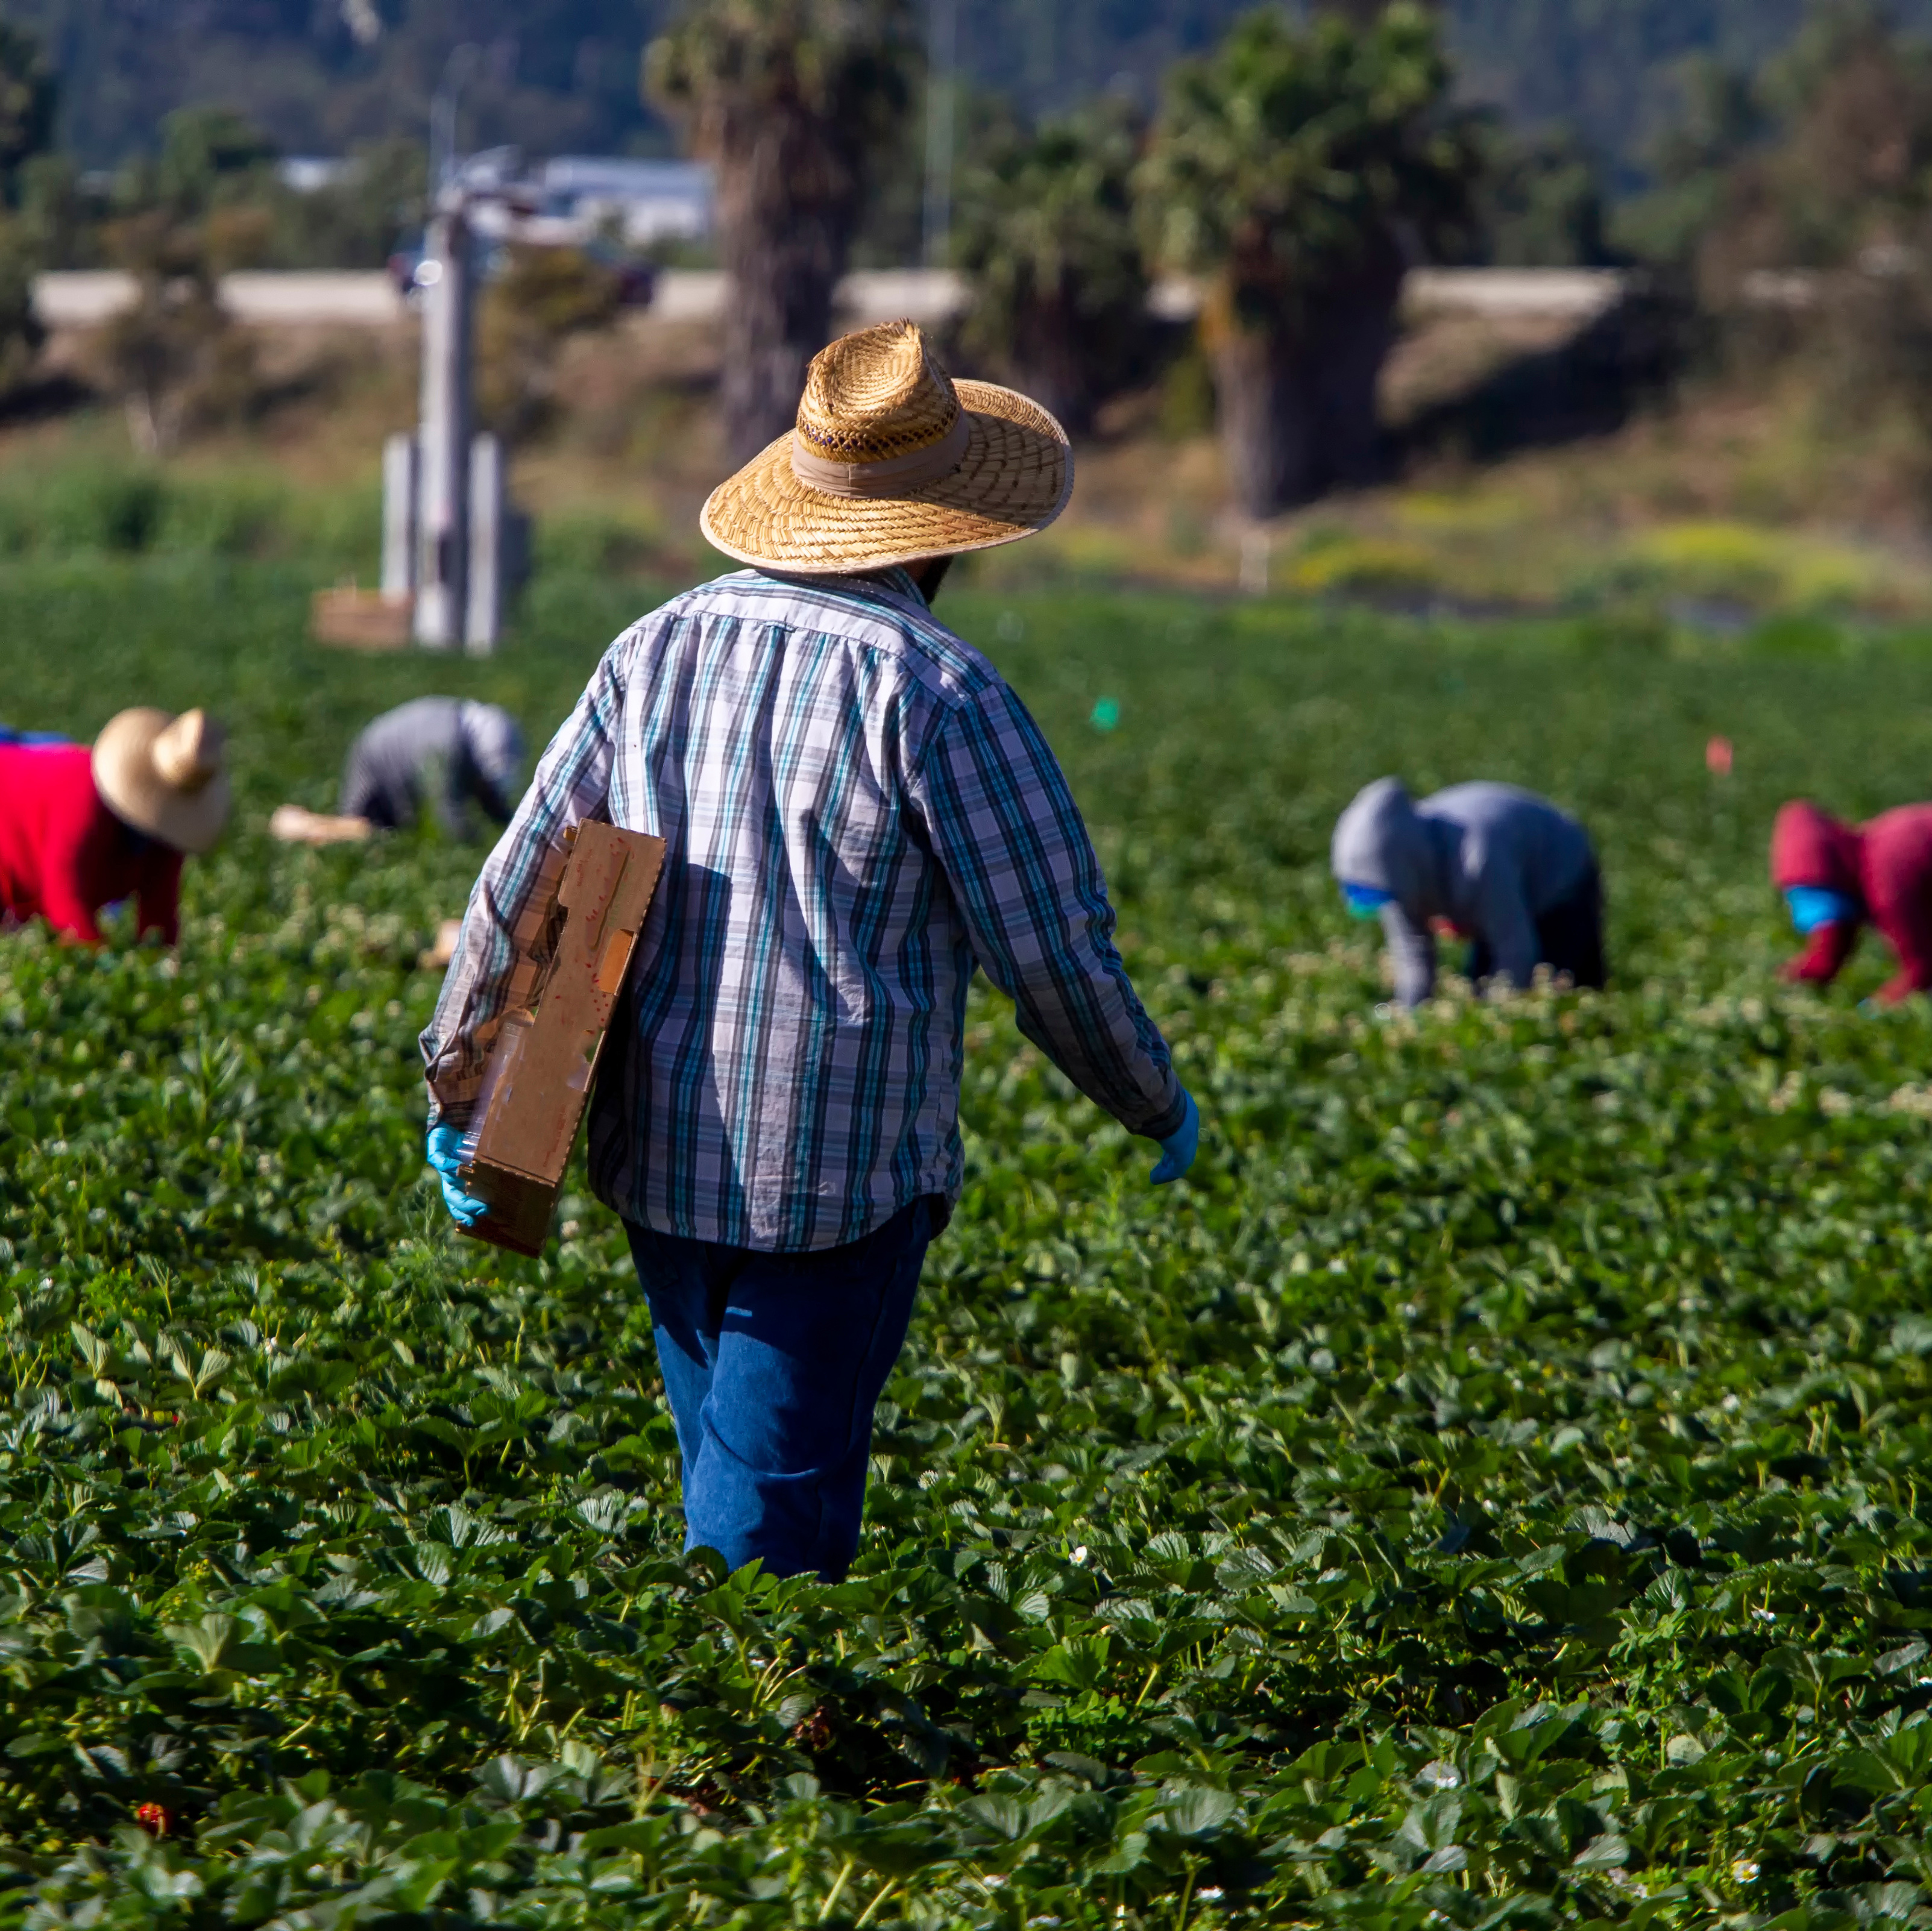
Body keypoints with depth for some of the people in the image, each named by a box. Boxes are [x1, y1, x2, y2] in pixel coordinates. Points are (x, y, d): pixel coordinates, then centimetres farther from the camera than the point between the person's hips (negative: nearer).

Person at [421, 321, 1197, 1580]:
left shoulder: (661, 648, 5)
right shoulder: (934, 688, -13)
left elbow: (525, 878, 8)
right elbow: (1052, 945, -9)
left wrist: (460, 1088, 16)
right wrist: (1157, 1108, 7)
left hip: (662, 1159, 6)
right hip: (838, 1179, -6)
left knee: (732, 1482, 21)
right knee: (775, 1528, -2)